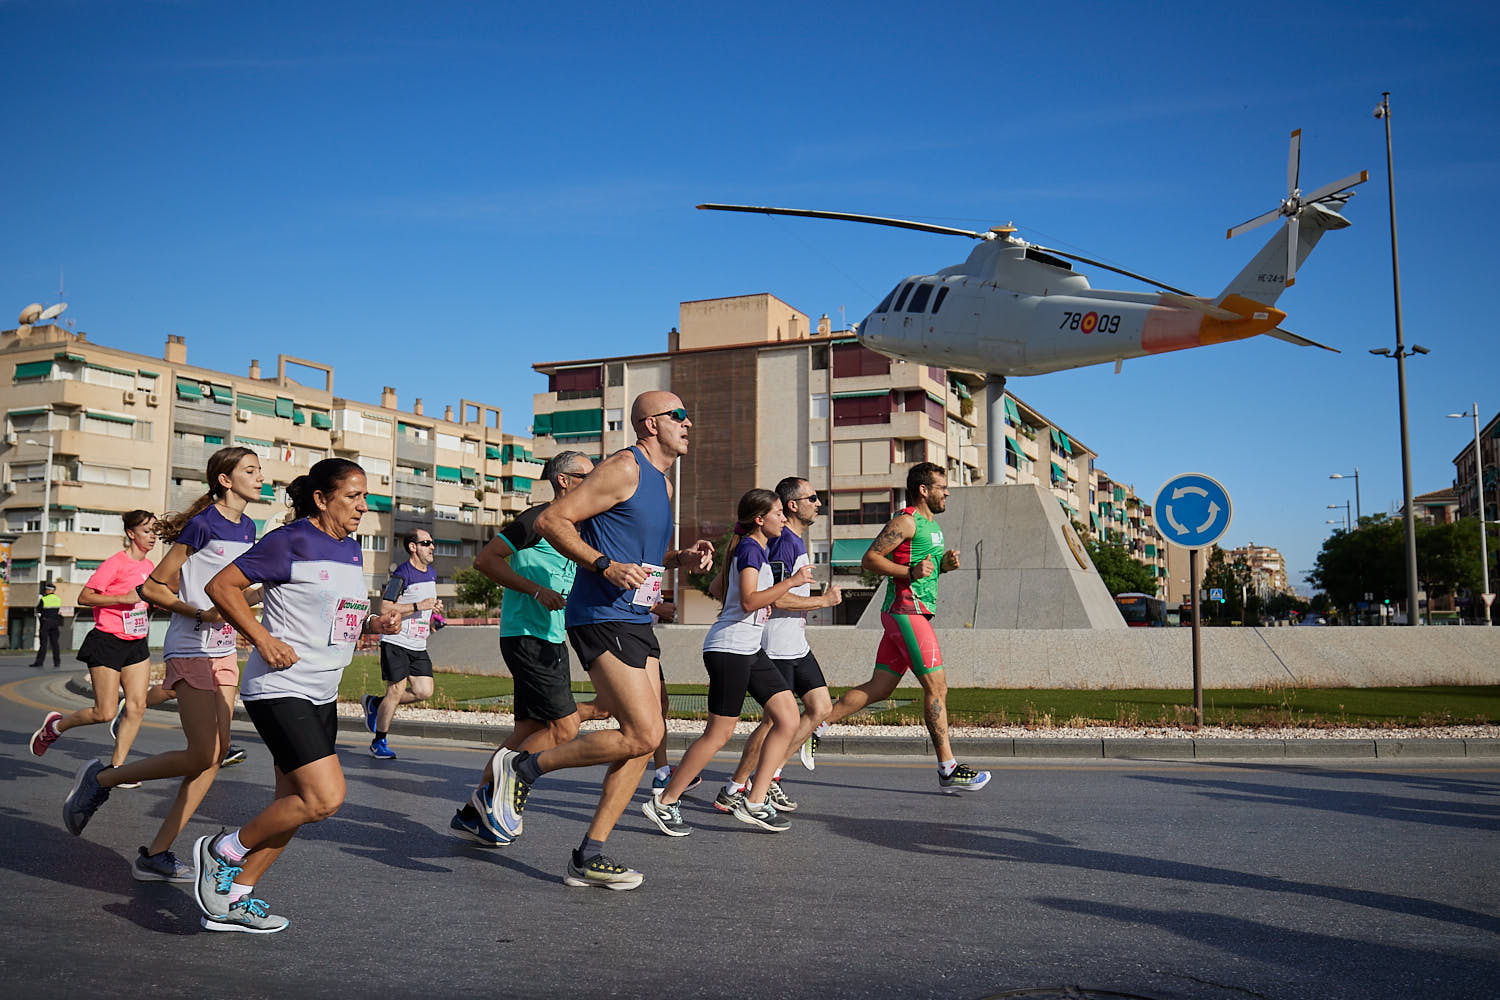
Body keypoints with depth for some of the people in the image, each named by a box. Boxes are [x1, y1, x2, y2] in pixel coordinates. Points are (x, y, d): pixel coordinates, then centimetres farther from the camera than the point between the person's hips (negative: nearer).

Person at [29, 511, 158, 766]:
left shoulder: (149, 566, 11)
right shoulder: (115, 563, -11)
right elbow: (85, 597, -15)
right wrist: (123, 598, -23)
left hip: (137, 643, 7)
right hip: (107, 642, -7)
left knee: (137, 706, -3)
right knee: (104, 713, -5)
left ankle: (115, 767, 5)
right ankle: (55, 725, 23)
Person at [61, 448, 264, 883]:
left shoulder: (248, 529, 11)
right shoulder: (202, 526, -13)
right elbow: (153, 587, -11)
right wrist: (202, 614, -19)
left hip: (224, 652, 8)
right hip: (190, 650, -8)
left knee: (215, 755, 2)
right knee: (202, 755, -11)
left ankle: (156, 854, 9)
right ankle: (101, 778, 11)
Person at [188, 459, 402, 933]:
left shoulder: (351, 549, 13)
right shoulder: (291, 541, -11)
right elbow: (221, 585, -10)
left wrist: (373, 624, 3)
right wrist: (264, 640, -17)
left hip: (322, 694, 9)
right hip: (279, 688, -9)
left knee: (295, 803, 11)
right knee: (325, 797, -15)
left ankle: (231, 900, 24)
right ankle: (223, 851, 6)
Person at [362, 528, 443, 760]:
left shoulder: (432, 574, 13)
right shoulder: (402, 574, -12)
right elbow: (385, 608, -18)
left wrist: (435, 608, 8)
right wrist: (419, 606, -23)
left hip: (418, 645, 7)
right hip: (395, 642, -7)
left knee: (424, 691, -1)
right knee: (397, 691, -7)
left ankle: (375, 703, 21)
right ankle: (379, 743, 10)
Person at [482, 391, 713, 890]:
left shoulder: (662, 483, 20)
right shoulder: (624, 468, -9)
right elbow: (551, 521, -14)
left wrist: (681, 559, 13)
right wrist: (604, 565, -22)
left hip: (636, 622, 10)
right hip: (601, 618, -10)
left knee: (646, 737, 4)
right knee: (642, 734, -15)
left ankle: (589, 856, 12)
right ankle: (522, 767, 1)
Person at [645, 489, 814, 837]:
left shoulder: (758, 549, 18)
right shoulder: (750, 549, -11)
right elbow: (749, 601, -23)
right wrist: (791, 582, -20)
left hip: (749, 649, 10)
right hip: (729, 648, -10)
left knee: (788, 719, 1)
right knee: (719, 733, -6)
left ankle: (754, 802, 5)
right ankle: (664, 802, 5)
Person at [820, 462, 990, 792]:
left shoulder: (932, 524, 20)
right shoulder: (905, 521, -10)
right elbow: (869, 559, -14)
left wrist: (945, 564, 8)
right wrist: (911, 572, -22)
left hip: (917, 613, 10)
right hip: (906, 611, -10)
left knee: (879, 688, 9)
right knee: (936, 687, -7)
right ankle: (948, 770, -2)